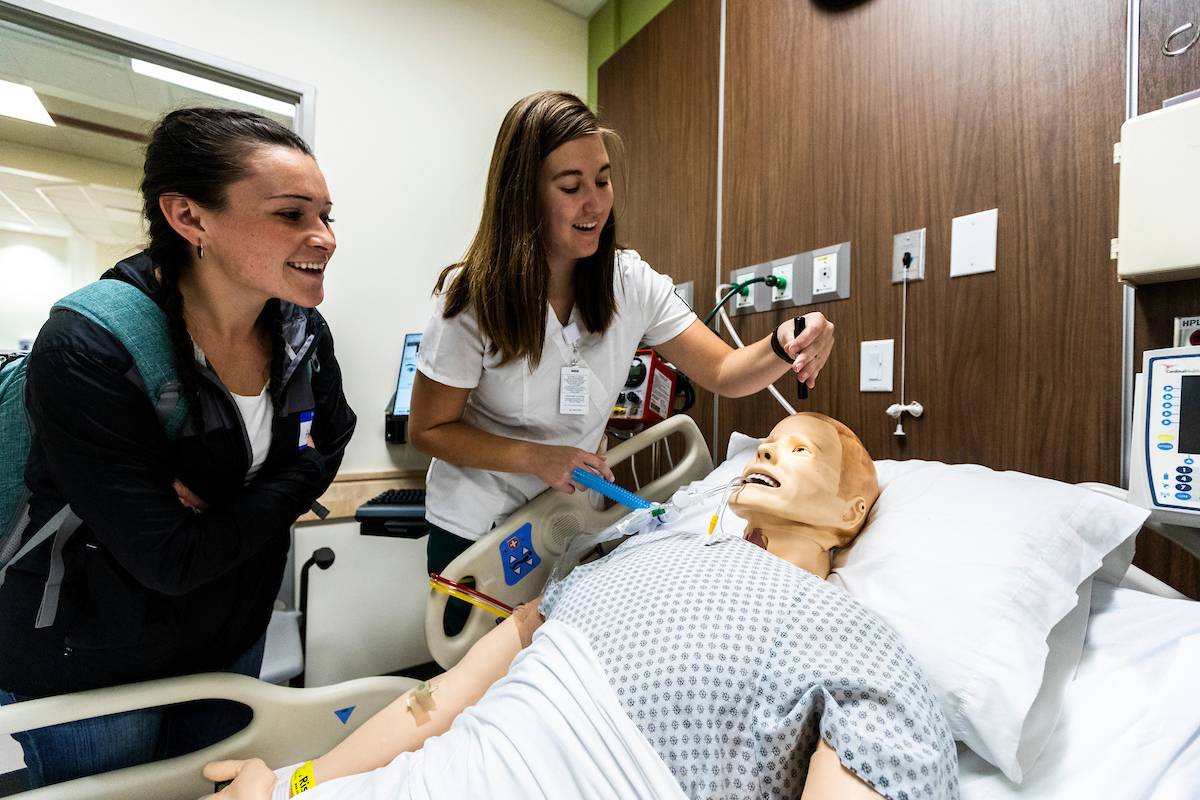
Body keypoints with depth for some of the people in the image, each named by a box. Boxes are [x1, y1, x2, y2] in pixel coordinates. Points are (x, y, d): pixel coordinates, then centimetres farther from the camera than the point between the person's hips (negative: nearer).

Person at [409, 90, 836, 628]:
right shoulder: (473, 297, -20)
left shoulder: (631, 283, -12)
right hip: (479, 530, -2)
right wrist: (535, 458, -25)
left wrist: (783, 350, -32)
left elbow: (722, 373, -11)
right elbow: (428, 429, -12)